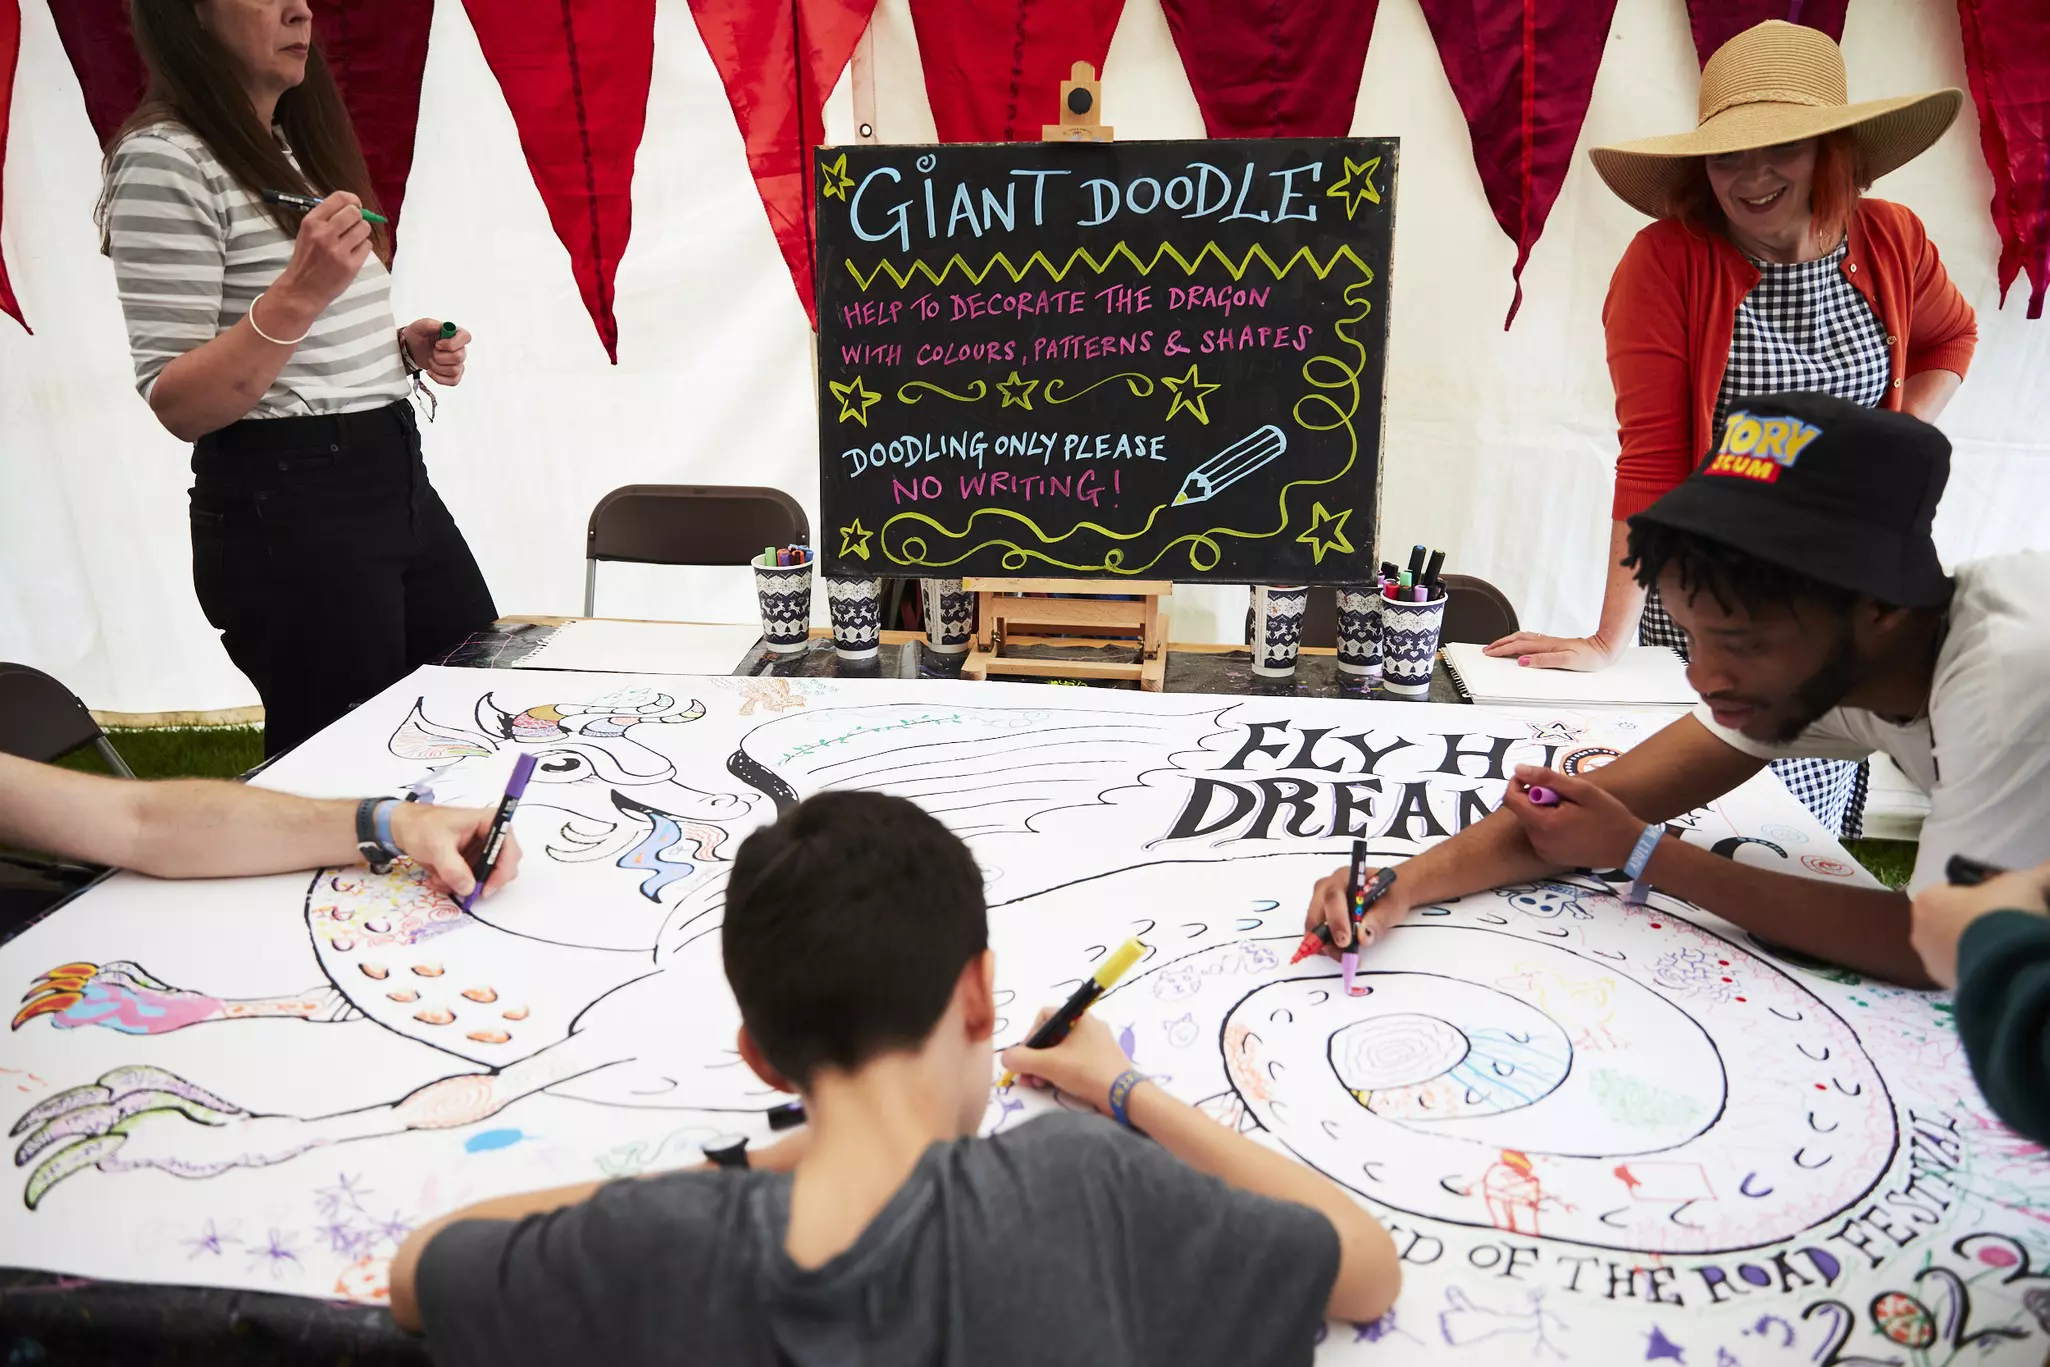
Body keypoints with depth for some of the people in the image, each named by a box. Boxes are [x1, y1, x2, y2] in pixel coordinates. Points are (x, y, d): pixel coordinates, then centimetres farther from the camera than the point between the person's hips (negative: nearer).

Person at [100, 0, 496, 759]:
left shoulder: (299, 145, 15)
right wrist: (296, 294, -29)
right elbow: (177, 406, -17)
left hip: (397, 479, 8)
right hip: (286, 506, -8)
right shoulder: (167, 157, -12)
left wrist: (400, 345, 6)